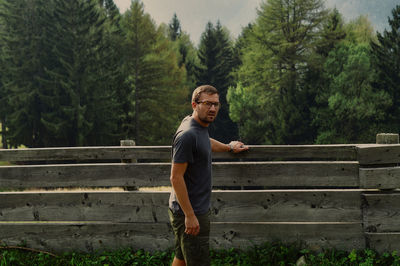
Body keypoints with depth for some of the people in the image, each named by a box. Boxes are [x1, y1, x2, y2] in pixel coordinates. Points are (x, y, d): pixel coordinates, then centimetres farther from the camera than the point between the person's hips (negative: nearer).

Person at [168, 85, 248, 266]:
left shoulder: (200, 127, 9)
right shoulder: (187, 135, -20)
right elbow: (176, 178, -22)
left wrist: (229, 147, 51)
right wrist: (190, 216, -23)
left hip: (198, 209, 10)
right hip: (189, 212, -10)